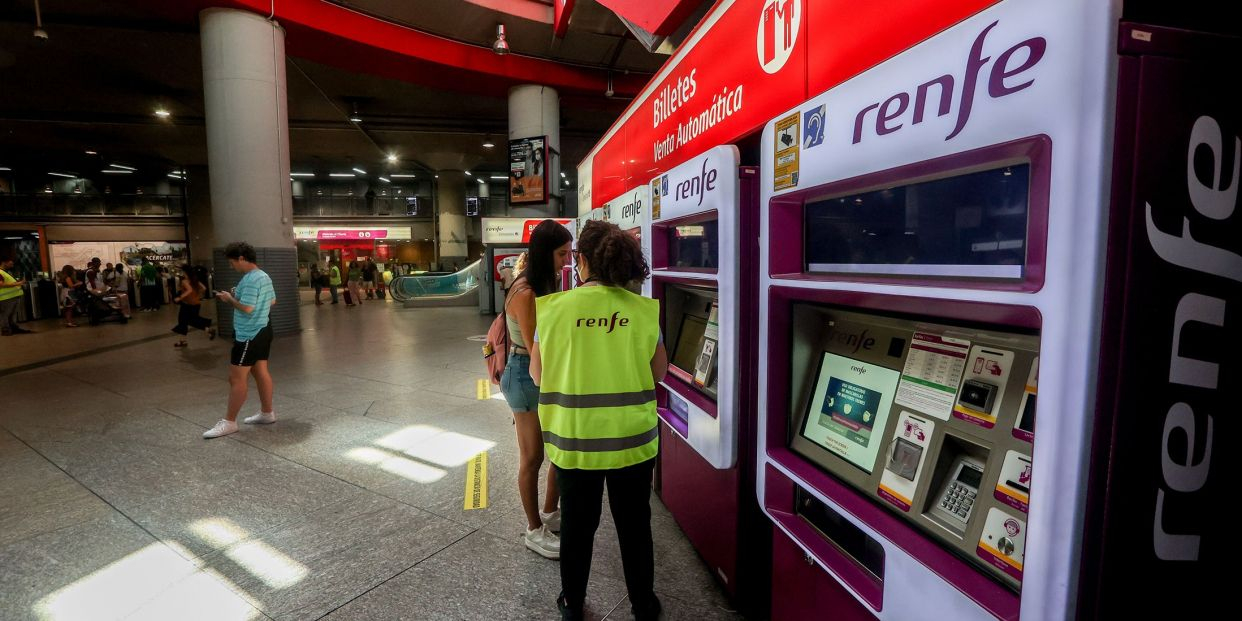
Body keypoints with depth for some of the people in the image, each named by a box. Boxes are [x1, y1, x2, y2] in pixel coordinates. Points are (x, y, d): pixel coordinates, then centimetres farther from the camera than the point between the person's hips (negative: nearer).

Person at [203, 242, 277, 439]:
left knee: (236, 378, -3)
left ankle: (229, 422, 4)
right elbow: (272, 300, 19)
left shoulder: (250, 280, -20)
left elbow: (247, 308, -26)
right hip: (262, 331, 10)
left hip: (248, 335, -10)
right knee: (261, 372, 16)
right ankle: (267, 413, 24)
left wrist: (230, 298, -9)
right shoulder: (264, 276, 10)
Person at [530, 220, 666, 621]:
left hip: (573, 440, 0)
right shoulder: (643, 310, -9)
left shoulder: (554, 309, -10)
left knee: (577, 526, 20)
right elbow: (659, 373, 0)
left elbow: (537, 374, 0)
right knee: (635, 526, 20)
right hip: (632, 439, 0)